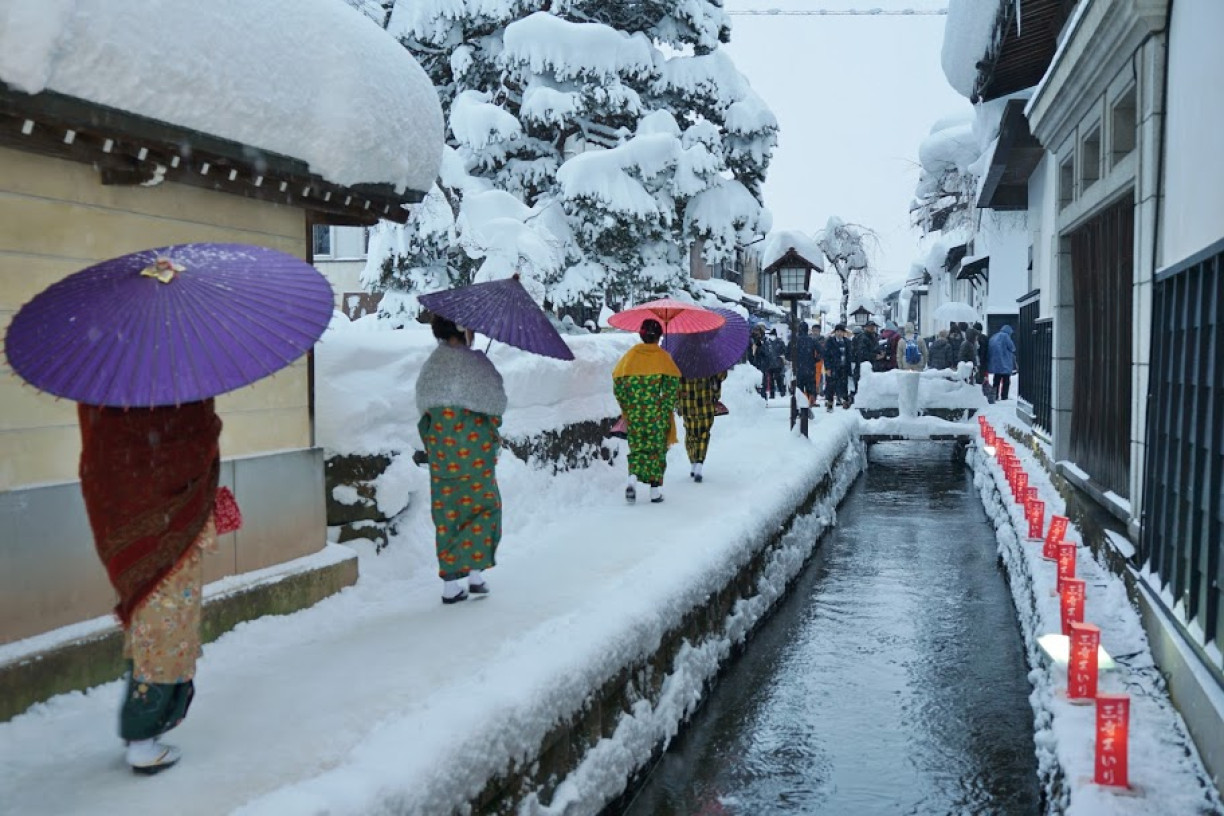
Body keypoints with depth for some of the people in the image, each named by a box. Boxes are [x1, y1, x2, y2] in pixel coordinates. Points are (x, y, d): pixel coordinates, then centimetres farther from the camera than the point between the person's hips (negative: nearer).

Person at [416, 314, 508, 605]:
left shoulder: (430, 365, 6)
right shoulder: (474, 362, -12)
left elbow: (424, 406, 11)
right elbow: (495, 404, -9)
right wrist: (493, 433, 9)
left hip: (440, 451, 6)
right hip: (473, 449, -5)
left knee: (446, 511, 9)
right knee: (484, 507, 8)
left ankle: (450, 581, 12)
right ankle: (475, 572, 2)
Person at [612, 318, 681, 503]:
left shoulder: (631, 355, 4)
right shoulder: (662, 356, -2)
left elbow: (618, 383, 3)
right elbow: (673, 384, -9)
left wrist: (627, 408, 12)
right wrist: (667, 408, -3)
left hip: (634, 413, 2)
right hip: (656, 413, -2)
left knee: (637, 447, 11)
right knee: (656, 448, 8)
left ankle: (633, 478, -13)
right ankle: (656, 491, 8)